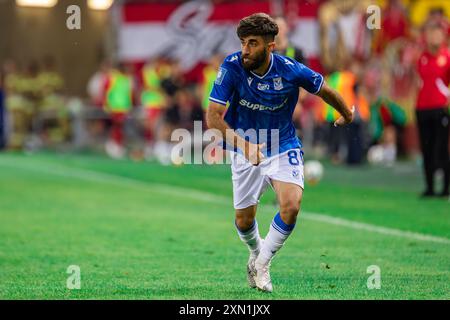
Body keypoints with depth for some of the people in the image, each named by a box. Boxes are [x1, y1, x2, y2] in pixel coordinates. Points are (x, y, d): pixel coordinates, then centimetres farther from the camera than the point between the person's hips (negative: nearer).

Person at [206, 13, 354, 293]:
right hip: (244, 150, 1)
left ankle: (263, 262, 3)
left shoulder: (291, 70, -21)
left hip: (283, 147, 0)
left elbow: (324, 90, 0)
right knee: (244, 220, 4)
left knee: (291, 207, -21)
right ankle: (256, 252, 41)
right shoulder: (232, 67, -22)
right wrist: (243, 144, -40)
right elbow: (213, 116, -25)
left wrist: (347, 114, 19)